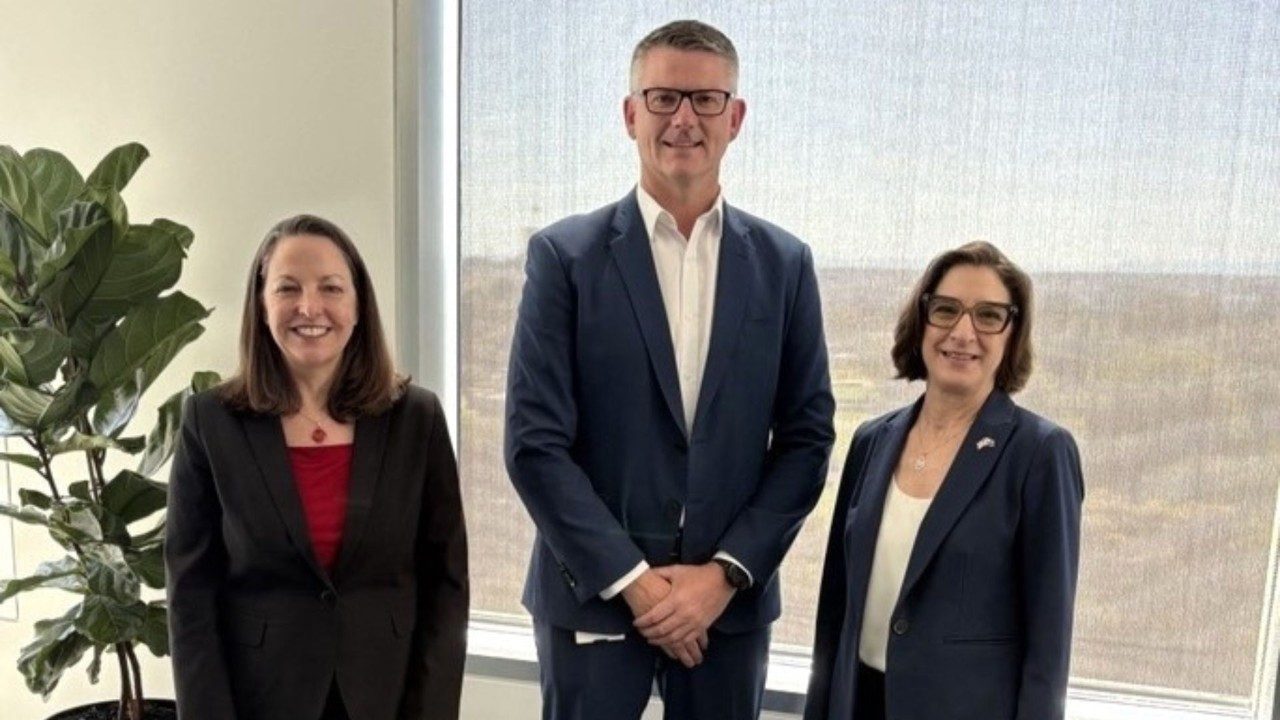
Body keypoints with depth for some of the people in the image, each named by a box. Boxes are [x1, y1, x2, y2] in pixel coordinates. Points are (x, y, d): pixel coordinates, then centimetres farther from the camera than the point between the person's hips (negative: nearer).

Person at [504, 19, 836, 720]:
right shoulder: (564, 255, -5)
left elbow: (806, 438, 2)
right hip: (592, 595, -1)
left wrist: (726, 572, -7)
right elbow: (535, 443, -8)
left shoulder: (784, 263, 2)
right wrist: (632, 579, -11)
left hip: (730, 598, 2)